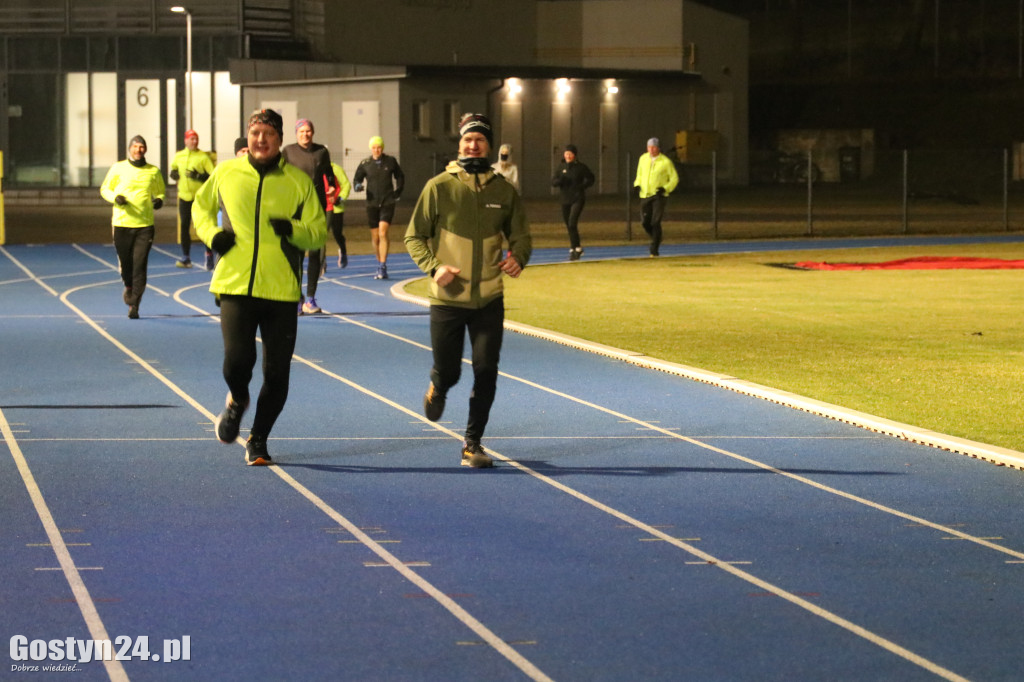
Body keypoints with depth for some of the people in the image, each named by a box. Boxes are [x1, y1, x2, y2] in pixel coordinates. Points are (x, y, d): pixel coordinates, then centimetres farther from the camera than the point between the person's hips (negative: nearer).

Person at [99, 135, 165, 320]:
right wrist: (115, 197, -11)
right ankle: (129, 287, 40)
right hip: (122, 222, 0)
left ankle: (134, 305, -5)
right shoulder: (118, 168, 2)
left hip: (145, 224, 0)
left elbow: (160, 191, 21)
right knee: (125, 261, 7)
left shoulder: (153, 171, 6)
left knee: (140, 265, -8)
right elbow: (104, 189, 10)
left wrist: (159, 200, -2)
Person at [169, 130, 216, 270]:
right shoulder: (178, 156, 9)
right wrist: (173, 174, 2)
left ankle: (209, 256, 3)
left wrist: (199, 176, -23)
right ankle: (186, 258, 15)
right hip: (184, 197, 5)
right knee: (184, 227, 7)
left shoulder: (204, 157, -6)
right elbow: (174, 168, 25)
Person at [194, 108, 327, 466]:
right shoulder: (226, 172, 5)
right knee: (237, 360, -17)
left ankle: (258, 440, 21)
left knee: (277, 375, 1)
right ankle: (237, 400, 19)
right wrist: (211, 234, 2)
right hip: (235, 286, 0)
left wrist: (293, 230, -16)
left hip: (281, 291, 0)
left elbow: (319, 233, 5)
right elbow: (201, 206, 22)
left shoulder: (298, 181, 2)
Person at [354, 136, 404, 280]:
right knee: (375, 237, 6)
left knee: (383, 232, -17)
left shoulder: (391, 161, 3)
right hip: (372, 203, 2)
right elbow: (357, 179, 10)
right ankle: (380, 265, 22)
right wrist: (357, 186, -12)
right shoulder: (365, 164, 2)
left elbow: (400, 176, 18)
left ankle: (383, 267, -19)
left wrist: (398, 191, 7)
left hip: (388, 202, -2)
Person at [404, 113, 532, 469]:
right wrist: (433, 266, -16)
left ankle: (473, 444, 9)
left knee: (486, 373, -4)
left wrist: (518, 258, -12)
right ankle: (437, 388, 41)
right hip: (447, 299, -1)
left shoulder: (504, 191, 3)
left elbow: (520, 236, 11)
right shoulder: (439, 187, -3)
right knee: (448, 372, 3)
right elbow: (414, 237, 1)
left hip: (489, 300, 2)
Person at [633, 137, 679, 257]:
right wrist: (637, 184, 4)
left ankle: (654, 249, -7)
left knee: (655, 222, -13)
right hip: (645, 195, 4)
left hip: (659, 195, -4)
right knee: (645, 222, 1)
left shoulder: (666, 162, -7)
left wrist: (665, 188, -16)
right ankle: (656, 238, 30)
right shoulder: (643, 158, 6)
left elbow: (674, 178, 0)